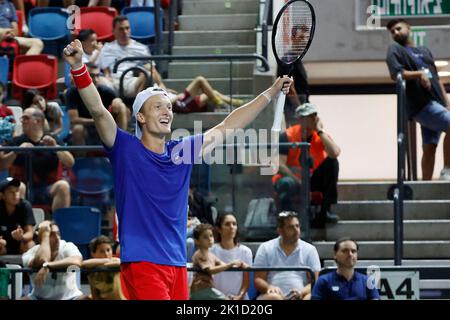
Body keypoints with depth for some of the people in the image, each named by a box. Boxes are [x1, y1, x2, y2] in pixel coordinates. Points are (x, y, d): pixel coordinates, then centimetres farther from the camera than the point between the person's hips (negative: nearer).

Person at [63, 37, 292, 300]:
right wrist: (79, 67, -29)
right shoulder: (126, 149, -1)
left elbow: (227, 127, 20)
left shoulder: (183, 152, 13)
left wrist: (271, 92, 21)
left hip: (178, 265, 6)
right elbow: (98, 111, -14)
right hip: (142, 264, -6)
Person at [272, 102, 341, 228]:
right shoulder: (288, 136, -14)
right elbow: (279, 165, -20)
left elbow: (334, 153, -28)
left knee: (332, 162, -17)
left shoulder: (321, 136, -5)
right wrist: (299, 182, -27)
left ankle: (325, 210, -15)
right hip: (290, 177, -5)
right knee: (288, 184, -40)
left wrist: (320, 131, -23)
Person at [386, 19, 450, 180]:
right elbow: (396, 74, -12)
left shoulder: (424, 50, 23)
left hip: (436, 101, 6)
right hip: (421, 104, -6)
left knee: (430, 147, 3)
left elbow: (436, 78, 23)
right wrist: (419, 74, -23)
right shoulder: (395, 50, 4)